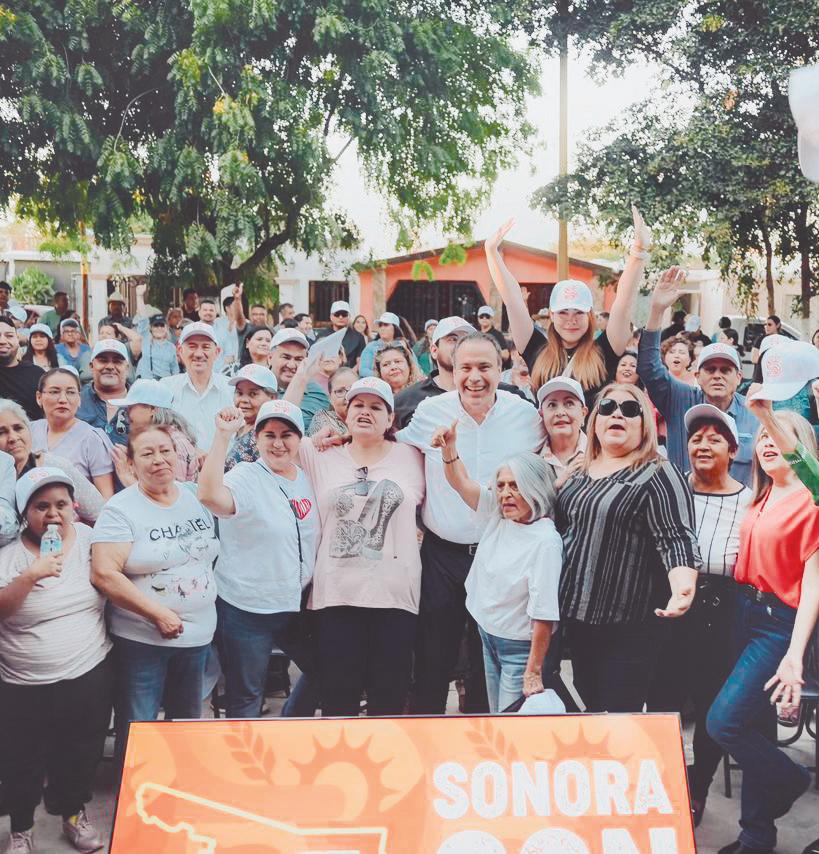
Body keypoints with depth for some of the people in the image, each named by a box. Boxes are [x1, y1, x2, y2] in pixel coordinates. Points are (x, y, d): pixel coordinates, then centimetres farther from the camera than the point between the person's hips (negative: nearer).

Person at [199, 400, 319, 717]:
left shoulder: (307, 480, 6)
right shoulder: (246, 478, -14)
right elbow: (210, 496, -37)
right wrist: (223, 435, -36)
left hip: (297, 607, 7)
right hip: (247, 609, -7)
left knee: (322, 670, 21)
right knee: (246, 697, 6)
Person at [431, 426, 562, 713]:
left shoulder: (546, 541, -23)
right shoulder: (498, 516, -1)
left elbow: (543, 615, -23)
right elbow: (462, 484, 8)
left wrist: (533, 673, -23)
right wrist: (449, 448, -10)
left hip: (522, 647, -7)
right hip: (489, 636, 7)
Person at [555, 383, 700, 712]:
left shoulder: (657, 475, -10)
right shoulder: (578, 474, 11)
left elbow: (677, 538, -19)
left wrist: (683, 586, -36)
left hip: (629, 623, -7)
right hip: (577, 616, 7)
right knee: (590, 712, 17)